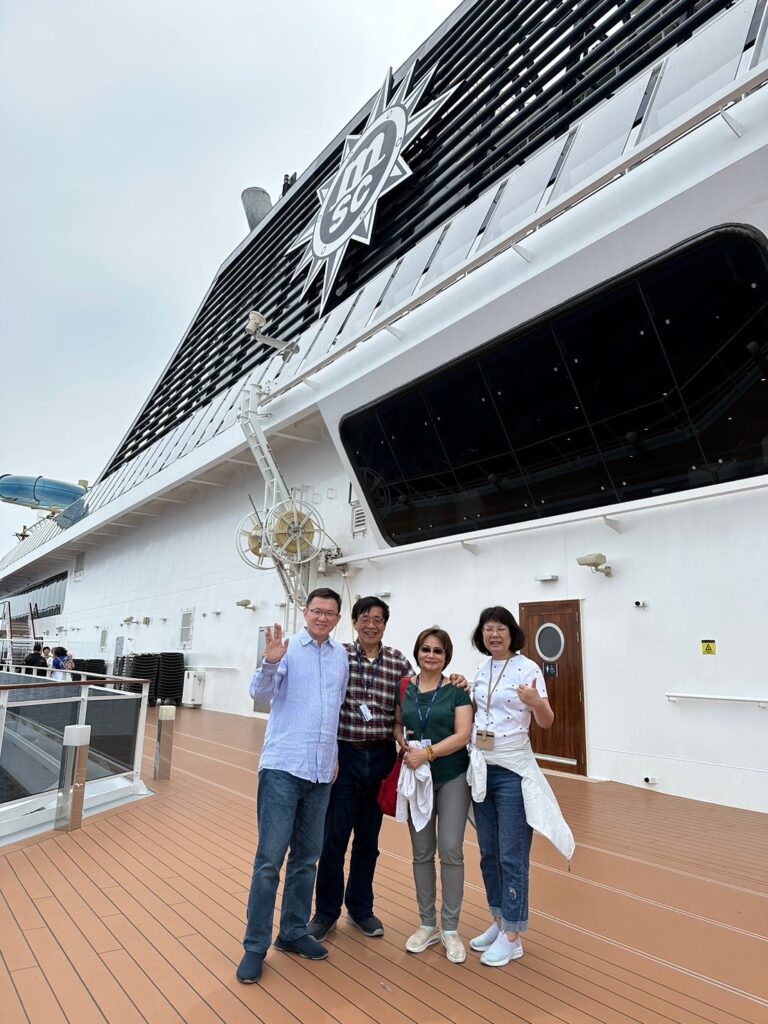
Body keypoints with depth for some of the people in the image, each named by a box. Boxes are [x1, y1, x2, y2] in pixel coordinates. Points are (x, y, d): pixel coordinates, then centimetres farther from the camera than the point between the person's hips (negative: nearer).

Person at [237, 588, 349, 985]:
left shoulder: (342, 656, 8)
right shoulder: (288, 648, -7)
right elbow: (260, 693, -17)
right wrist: (269, 664, -36)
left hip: (321, 772, 5)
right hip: (283, 767, -5)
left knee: (306, 858, 15)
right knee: (270, 858, -1)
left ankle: (293, 932, 30)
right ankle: (255, 945, 14)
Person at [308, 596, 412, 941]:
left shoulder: (399, 662, 0)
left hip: (381, 758, 2)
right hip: (345, 756, -2)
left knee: (368, 839, 17)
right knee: (333, 838, 8)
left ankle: (360, 907, 36)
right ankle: (326, 911, 29)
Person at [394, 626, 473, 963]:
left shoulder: (457, 690, -6)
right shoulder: (404, 688, 2)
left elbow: (463, 734, -13)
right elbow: (396, 725, 10)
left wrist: (427, 753, -21)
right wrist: (405, 745, -11)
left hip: (452, 778, -2)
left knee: (451, 850, -1)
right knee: (422, 852, 10)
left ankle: (450, 928, 16)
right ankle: (428, 924, 26)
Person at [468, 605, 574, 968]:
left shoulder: (527, 668, -12)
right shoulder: (481, 671, 7)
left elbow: (546, 722, -16)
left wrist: (535, 702, -36)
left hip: (512, 771, -6)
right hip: (480, 769, 7)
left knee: (512, 855, 2)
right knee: (489, 853, 16)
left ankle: (512, 937, 16)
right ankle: (499, 922, 32)